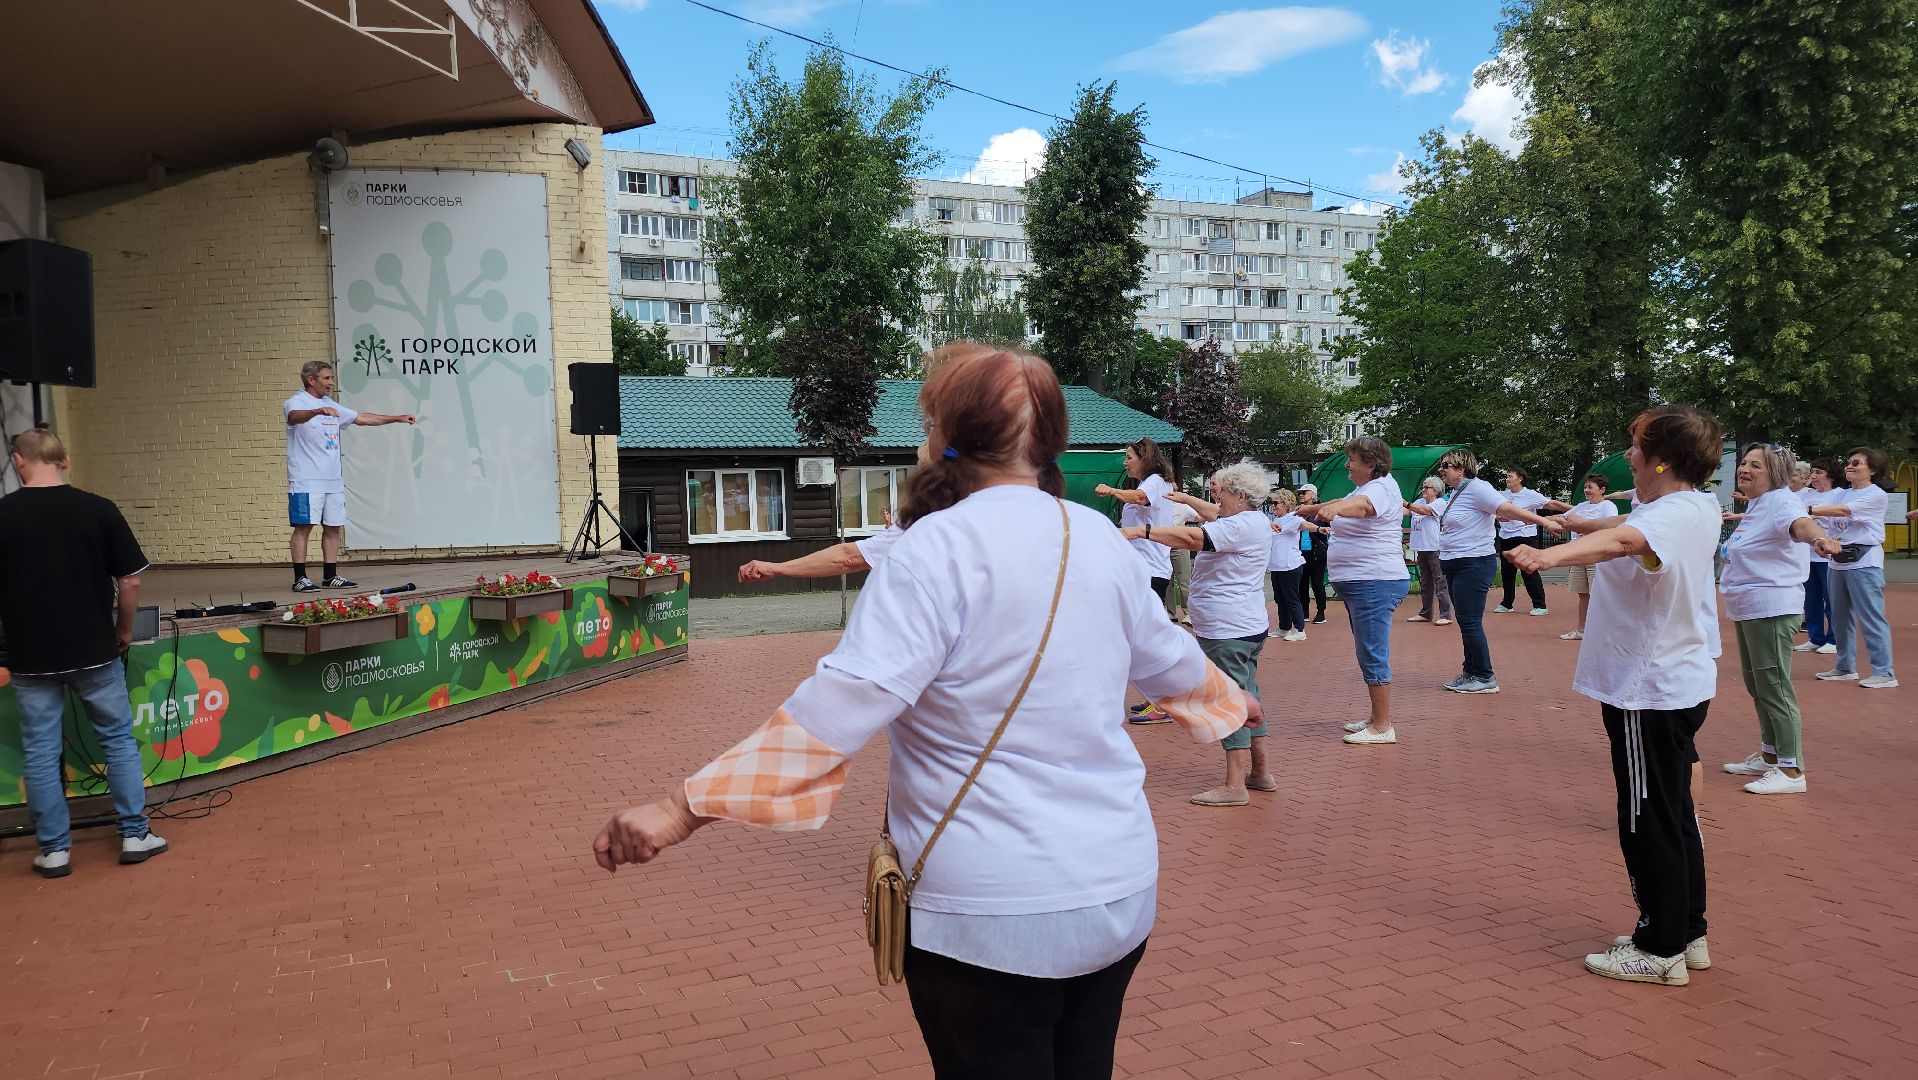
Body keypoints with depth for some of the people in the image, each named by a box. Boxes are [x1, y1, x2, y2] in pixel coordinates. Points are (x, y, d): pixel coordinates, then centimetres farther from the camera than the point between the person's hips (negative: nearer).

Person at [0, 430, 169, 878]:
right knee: (119, 740, 12)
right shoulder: (99, 510, -8)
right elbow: (130, 580, -5)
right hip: (94, 651, 0)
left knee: (40, 752, 10)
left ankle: (54, 850, 17)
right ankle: (135, 835, 16)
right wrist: (125, 630, 10)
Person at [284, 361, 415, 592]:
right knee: (304, 527, -6)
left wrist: (397, 418, 20)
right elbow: (294, 417, -30)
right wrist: (318, 411, -51)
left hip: (333, 480, 8)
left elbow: (362, 418, 24)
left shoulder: (330, 405, 18)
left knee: (333, 528, 8)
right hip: (306, 480, -8)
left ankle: (330, 576, 15)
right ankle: (300, 579, -4)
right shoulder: (296, 402, -6)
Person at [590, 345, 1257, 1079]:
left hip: (991, 908, -6)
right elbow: (1170, 661, 18)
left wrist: (685, 808, -26)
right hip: (1118, 888, 6)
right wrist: (1231, 700, 40)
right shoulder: (1101, 540, 3)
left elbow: (841, 704, -26)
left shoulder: (941, 546, -17)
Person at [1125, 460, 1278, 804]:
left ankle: (1234, 786, -4)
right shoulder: (1250, 520, 13)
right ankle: (1260, 772, 26)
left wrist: (1141, 531, -34)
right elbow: (1215, 516, 35)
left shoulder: (1243, 525, -19)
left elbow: (1193, 538, -31)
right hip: (1247, 627, 11)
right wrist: (1188, 499, 42)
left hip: (1229, 631, -11)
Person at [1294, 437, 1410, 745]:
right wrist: (1313, 508, 39)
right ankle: (1375, 717, 25)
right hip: (1360, 583, 11)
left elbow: (1361, 504, -38)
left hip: (1374, 583, -11)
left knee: (1373, 655, -10)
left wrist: (1333, 509, -56)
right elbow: (1344, 502, 33)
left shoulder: (1381, 487, -16)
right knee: (1370, 653, 16)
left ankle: (1383, 728, -6)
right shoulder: (1367, 486, 16)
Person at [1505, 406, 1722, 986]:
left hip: (1649, 693, -10)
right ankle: (1688, 933, 31)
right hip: (1681, 684, 10)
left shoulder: (1671, 515, -23)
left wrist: (1550, 556, -61)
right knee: (1674, 813, 19)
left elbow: (1621, 540, -45)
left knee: (1649, 823, 1)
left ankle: (1662, 949, 12)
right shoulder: (1699, 507, 7)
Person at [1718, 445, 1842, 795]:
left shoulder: (1781, 500, -17)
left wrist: (1818, 537, -61)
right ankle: (1769, 756, 31)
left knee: (1774, 688, -7)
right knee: (1757, 686, 18)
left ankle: (1792, 770, -1)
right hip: (1747, 609, 10)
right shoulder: (1756, 504, 12)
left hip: (1772, 609, -10)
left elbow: (1799, 523, -41)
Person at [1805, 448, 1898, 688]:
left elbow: (1843, 511, -22)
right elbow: (1821, 510, 3)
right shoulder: (1843, 494, 15)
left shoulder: (1876, 495, -7)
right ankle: (1845, 667, 23)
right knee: (1840, 616, 13)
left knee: (1871, 617, -9)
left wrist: (1807, 511, -30)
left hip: (1864, 562, -8)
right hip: (1839, 560, 8)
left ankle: (1884, 673, -5)